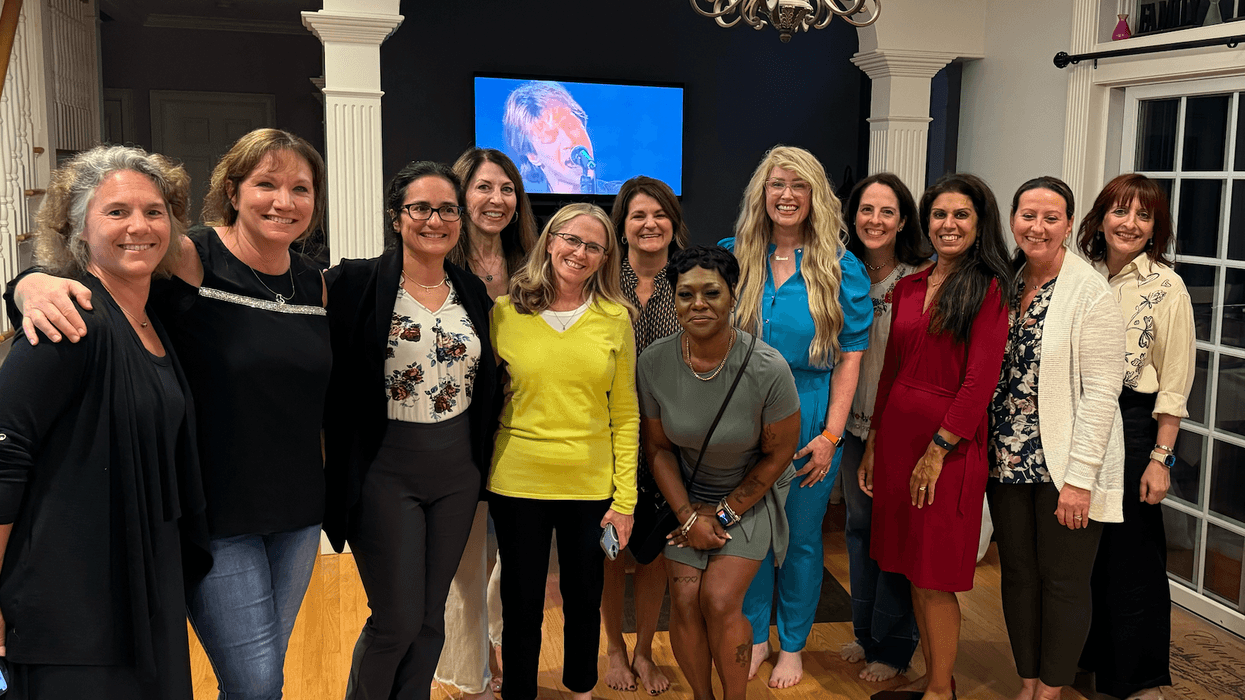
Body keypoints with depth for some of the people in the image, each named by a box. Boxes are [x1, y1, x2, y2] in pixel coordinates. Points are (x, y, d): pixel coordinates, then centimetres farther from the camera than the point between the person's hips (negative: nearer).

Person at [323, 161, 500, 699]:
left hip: (457, 474, 5)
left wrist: (480, 460, 11)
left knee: (430, 617, 13)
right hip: (386, 473, -4)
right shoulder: (356, 285, -9)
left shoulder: (473, 292, 6)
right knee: (397, 621, 0)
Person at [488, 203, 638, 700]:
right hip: (517, 486, -1)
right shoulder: (505, 312, -2)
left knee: (584, 601, 17)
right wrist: (479, 476, 1)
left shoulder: (615, 319, 0)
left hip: (591, 488, 1)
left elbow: (625, 415, 1)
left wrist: (625, 499, -3)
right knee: (521, 605, 11)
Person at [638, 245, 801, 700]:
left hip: (751, 493, -2)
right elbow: (658, 446, -2)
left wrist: (725, 515, -8)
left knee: (719, 599, -13)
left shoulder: (767, 368, -24)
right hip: (688, 495, 2)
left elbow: (779, 452, -11)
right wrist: (689, 516, -8)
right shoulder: (654, 363, -16)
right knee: (684, 600, -7)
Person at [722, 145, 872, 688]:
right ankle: (754, 638, 31)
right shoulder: (734, 255, 1)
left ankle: (792, 647, 28)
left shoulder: (840, 268, -4)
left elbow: (850, 357, -6)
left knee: (800, 538, 10)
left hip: (808, 423, -2)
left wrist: (830, 436, -11)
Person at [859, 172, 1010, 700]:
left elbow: (980, 381, -12)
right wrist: (873, 443, 13)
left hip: (950, 443, -6)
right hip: (897, 434, 6)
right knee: (912, 569, 13)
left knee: (934, 577, 1)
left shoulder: (987, 289, -7)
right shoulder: (908, 287, 11)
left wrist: (937, 448, -15)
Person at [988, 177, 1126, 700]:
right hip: (1008, 462, 5)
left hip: (1064, 467, -5)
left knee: (1063, 582, 5)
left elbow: (1102, 391, -14)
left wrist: (1079, 477, -18)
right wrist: (983, 453, 5)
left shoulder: (1091, 293, -10)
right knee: (1018, 575, 13)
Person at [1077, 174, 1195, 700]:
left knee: (1130, 555, 4)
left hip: (1133, 425, -4)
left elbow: (1174, 385, -9)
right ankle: (1084, 658, 33)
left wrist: (1160, 458, -13)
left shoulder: (1165, 287, -8)